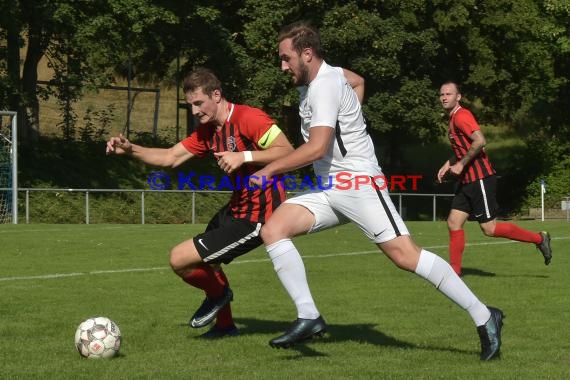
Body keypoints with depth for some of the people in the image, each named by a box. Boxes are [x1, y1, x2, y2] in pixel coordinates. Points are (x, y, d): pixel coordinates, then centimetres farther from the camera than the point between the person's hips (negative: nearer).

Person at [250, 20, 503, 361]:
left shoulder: (326, 85, -15)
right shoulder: (313, 82, 13)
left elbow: (316, 148, -25)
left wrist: (269, 170, -15)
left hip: (358, 183, -10)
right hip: (327, 188, 10)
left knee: (405, 255, -15)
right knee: (272, 230, -8)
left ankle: (484, 317, -8)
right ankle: (309, 318, -11)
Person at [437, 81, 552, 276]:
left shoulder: (461, 116, -13)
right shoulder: (453, 118, 18)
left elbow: (480, 141, -26)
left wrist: (461, 164, -22)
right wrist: (448, 165, 18)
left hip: (480, 179, -10)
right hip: (468, 181, 10)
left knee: (489, 228, -7)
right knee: (453, 222, 3)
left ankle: (539, 238, 5)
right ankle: (454, 270, 6)